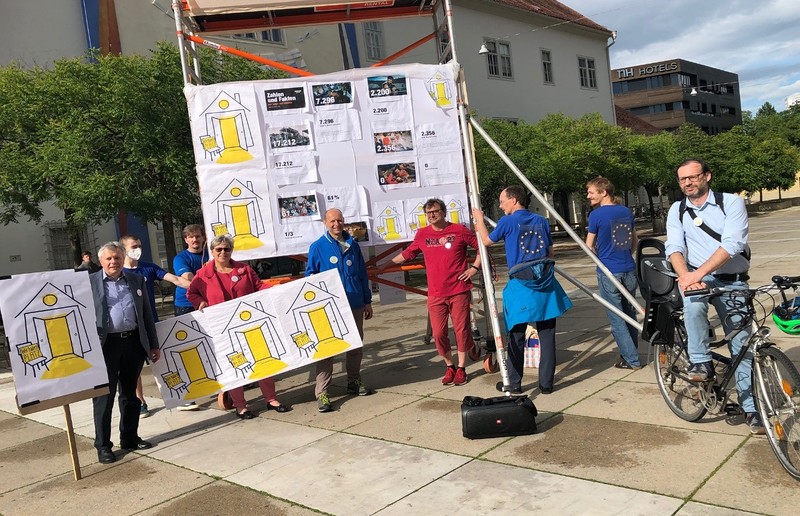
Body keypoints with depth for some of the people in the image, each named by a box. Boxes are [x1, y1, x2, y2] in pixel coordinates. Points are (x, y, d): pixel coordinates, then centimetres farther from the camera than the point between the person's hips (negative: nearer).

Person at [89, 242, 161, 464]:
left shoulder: (136, 280, 11)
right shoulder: (89, 283, 2)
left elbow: (147, 314, 12)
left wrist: (154, 345, 10)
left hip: (134, 342, 4)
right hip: (105, 345, -3)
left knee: (130, 393, 13)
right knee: (104, 396, 1)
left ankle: (130, 438, 26)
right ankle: (103, 445, 10)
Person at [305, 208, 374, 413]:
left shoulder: (353, 245, 9)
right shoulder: (317, 247, -1)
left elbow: (363, 274, 13)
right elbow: (310, 274, 4)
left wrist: (367, 301, 13)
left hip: (355, 304, 4)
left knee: (356, 344, 14)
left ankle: (354, 381, 31)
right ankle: (322, 392, -4)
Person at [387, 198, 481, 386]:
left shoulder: (459, 230, -2)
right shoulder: (422, 234, 6)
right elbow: (407, 254, 18)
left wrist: (475, 267, -2)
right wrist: (385, 264, 18)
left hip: (459, 291, -2)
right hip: (436, 294, 2)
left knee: (461, 330, 4)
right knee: (438, 333, 2)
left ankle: (461, 369, 18)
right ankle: (449, 366, 23)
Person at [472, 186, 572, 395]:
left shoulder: (508, 221, -4)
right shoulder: (541, 221, 9)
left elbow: (487, 241, 11)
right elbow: (551, 253, 15)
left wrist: (479, 220, 25)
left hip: (521, 284, -3)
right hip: (545, 282, 4)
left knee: (517, 336, 7)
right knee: (547, 336, 7)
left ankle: (513, 384, 14)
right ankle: (546, 383, 12)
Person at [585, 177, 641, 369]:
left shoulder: (596, 215, -10)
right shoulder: (626, 212, 7)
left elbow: (589, 246, -3)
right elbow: (635, 242, 17)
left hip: (609, 273, -6)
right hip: (629, 270, 6)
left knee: (616, 319, 2)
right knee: (630, 315, 16)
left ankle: (632, 360, 3)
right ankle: (631, 354, 25)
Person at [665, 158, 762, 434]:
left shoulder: (732, 202, -5)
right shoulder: (677, 211, 6)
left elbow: (732, 244, -17)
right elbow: (674, 248, -6)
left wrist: (699, 273, -27)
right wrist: (686, 275, -26)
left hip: (732, 280, -1)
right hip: (695, 277, 1)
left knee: (742, 343, 1)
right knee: (693, 304, -34)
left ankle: (750, 406, 13)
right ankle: (701, 362, -16)